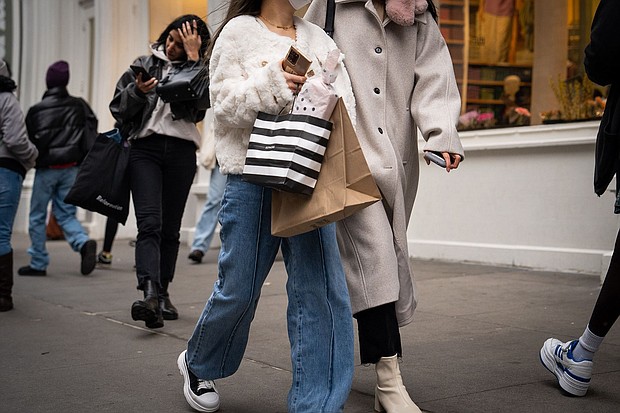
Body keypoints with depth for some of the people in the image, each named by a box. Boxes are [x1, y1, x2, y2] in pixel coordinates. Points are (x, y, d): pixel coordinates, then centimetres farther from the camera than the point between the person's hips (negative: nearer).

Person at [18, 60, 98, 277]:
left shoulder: (36, 110, -6)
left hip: (46, 169, -3)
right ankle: (84, 242, -15)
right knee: (66, 213, 11)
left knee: (37, 216, 8)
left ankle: (38, 263, 11)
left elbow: (29, 140, -2)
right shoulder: (79, 105, 3)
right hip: (71, 168, 3)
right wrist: (87, 163, 8)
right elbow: (92, 133, 3)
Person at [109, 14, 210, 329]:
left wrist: (193, 57, -8)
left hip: (181, 152, 1)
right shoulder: (145, 64, 13)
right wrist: (138, 91, -9)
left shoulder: (198, 70, 12)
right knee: (149, 223, -16)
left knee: (171, 228, 5)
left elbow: (203, 99, -10)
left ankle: (162, 294, 15)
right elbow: (118, 107, 11)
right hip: (145, 148, -1)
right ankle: (150, 294, -30)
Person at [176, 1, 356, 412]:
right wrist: (273, 83, -18)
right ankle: (198, 363, 34)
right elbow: (225, 104, -5)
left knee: (323, 288, -6)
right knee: (238, 289, 5)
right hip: (252, 177, -3)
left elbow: (344, 102, 6)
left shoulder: (318, 38, 14)